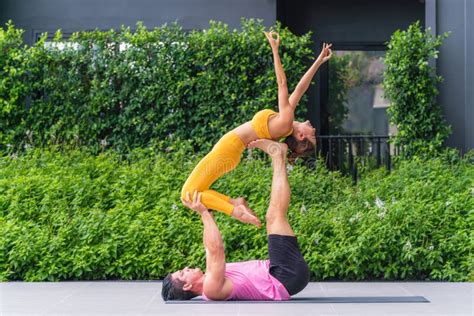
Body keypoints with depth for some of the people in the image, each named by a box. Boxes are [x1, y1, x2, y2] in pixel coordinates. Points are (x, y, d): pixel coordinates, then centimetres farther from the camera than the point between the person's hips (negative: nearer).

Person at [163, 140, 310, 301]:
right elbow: (216, 248, -29)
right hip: (286, 278, -9)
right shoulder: (211, 288, -18)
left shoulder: (211, 278, 11)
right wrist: (204, 213, -19)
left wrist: (205, 211, 18)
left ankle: (277, 155, 14)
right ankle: (278, 156, 4)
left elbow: (211, 247, 24)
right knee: (275, 215, -13)